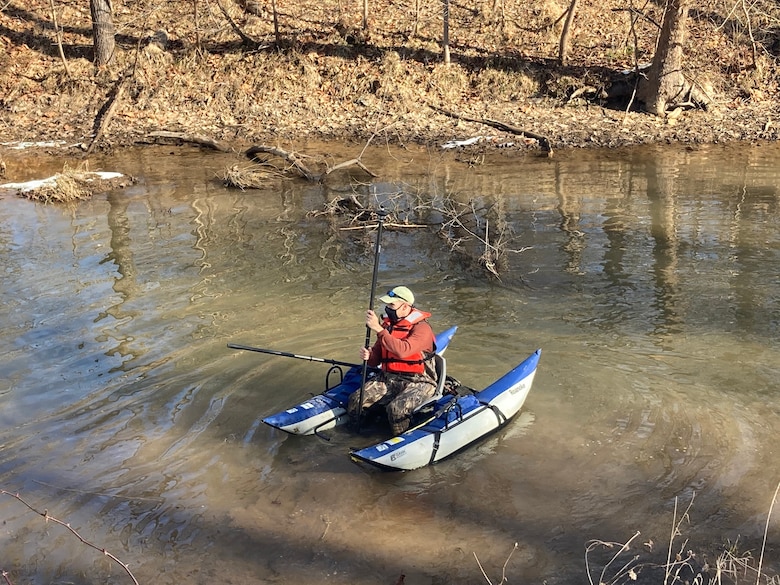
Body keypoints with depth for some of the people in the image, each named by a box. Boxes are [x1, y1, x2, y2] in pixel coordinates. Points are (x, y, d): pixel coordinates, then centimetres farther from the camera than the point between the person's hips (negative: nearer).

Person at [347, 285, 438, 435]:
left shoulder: (421, 328, -13)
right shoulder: (387, 325, 8)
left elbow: (402, 351, -32)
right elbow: (376, 360, 12)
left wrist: (378, 329, -30)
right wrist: (368, 356, -12)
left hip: (417, 383, -6)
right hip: (388, 379, 6)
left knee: (396, 409, -33)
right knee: (355, 400, -13)